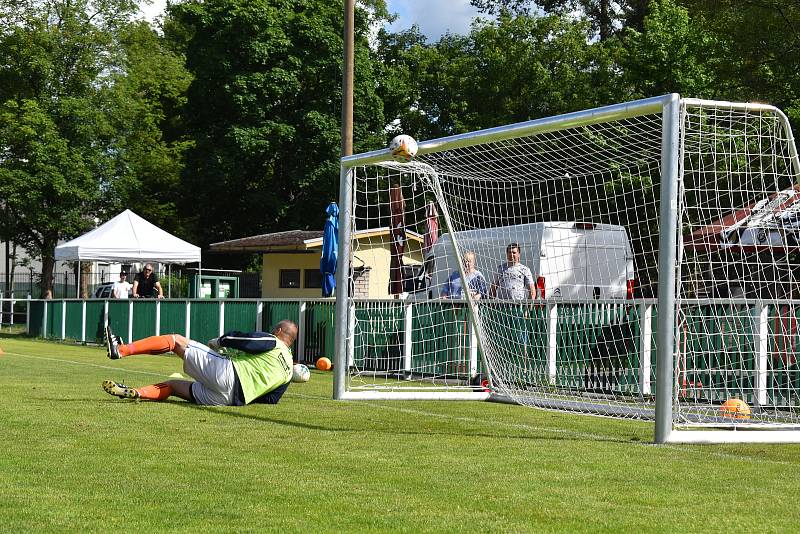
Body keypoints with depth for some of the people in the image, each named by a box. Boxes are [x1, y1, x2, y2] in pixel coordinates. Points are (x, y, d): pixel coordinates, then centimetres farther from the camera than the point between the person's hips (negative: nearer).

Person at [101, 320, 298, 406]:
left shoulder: (271, 342, 5)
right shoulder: (288, 371, 22)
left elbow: (237, 339, -7)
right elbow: (270, 400, 17)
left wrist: (217, 342, 11)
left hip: (226, 372, -7)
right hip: (234, 399, 7)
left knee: (175, 340, -1)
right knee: (172, 385, 21)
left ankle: (120, 349, -12)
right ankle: (132, 392, -1)